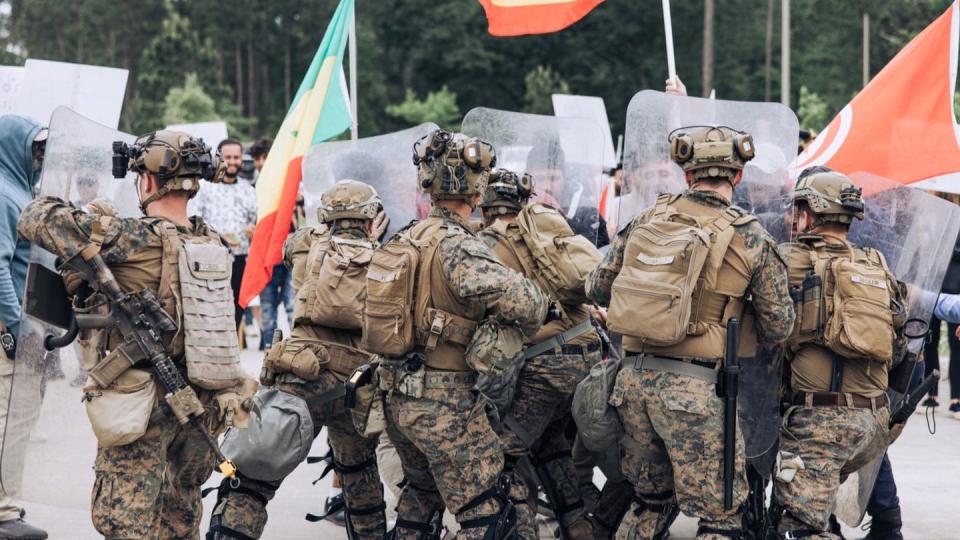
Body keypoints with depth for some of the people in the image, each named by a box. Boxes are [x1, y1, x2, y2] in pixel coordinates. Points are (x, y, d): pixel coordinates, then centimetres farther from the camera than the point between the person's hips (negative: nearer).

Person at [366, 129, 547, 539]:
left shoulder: (408, 238, 7)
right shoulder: (455, 245, -19)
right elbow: (520, 300, -30)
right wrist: (528, 321, -8)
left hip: (397, 395, 9)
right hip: (446, 402, -9)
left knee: (422, 490, 29)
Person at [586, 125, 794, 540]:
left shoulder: (646, 221, 6)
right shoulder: (751, 239, -2)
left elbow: (597, 288, 14)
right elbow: (779, 327, 1)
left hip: (633, 379, 5)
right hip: (694, 387, -5)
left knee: (653, 501, 20)